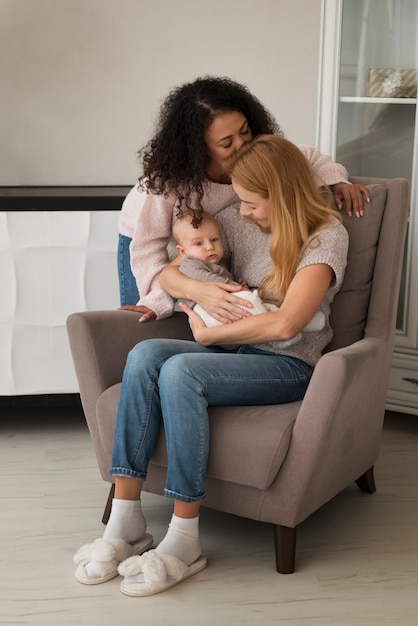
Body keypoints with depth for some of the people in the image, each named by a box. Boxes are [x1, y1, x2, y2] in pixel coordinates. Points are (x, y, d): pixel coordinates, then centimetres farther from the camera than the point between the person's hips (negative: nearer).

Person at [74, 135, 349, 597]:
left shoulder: (326, 234, -9)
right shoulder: (239, 220, 11)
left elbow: (285, 324, -20)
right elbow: (167, 273, 13)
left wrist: (209, 334, -10)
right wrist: (202, 290, -9)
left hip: (288, 365, -6)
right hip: (233, 351, 6)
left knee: (179, 371, -32)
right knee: (145, 354, -24)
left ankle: (184, 542, -26)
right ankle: (125, 514, -23)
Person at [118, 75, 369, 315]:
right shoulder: (168, 175, -41)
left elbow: (308, 156, -11)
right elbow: (148, 244, -36)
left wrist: (337, 179, -30)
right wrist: (159, 299, -48)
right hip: (143, 234, -3)